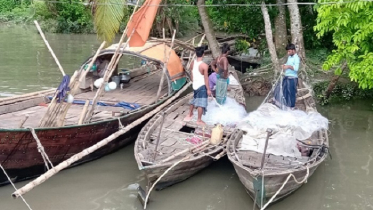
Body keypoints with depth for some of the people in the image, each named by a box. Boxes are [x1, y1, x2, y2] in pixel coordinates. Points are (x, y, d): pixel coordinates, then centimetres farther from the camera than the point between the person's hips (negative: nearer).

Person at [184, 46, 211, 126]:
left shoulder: (193, 63, -2)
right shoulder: (204, 65, -22)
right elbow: (206, 78, -18)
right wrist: (208, 89, -10)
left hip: (195, 85, 7)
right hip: (202, 86, -7)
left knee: (194, 100, 25)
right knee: (201, 103, 2)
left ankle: (190, 114, 40)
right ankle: (199, 120, 7)